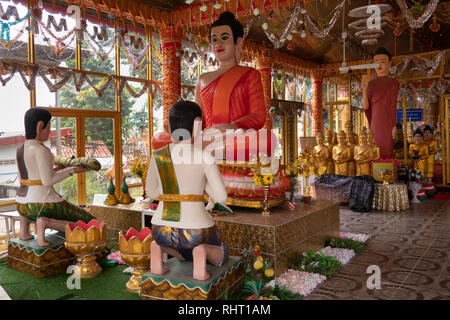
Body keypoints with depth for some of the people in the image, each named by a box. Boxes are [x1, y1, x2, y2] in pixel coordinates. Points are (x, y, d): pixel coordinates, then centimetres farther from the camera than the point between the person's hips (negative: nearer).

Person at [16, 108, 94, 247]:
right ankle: (45, 222, -14)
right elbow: (48, 181, -20)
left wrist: (56, 169, 20)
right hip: (45, 204, -8)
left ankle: (24, 226, 15)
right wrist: (72, 170, -10)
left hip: (22, 205, 8)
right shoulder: (41, 150, -17)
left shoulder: (21, 149, 10)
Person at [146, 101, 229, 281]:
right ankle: (201, 251, -6)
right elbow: (221, 197, -8)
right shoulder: (204, 156, -14)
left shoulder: (157, 157, -3)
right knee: (219, 256, 31)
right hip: (195, 230, -4)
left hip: (163, 230, 4)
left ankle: (159, 247, 4)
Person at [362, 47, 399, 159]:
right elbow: (365, 107, 1)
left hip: (387, 125, -3)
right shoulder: (370, 84, 11)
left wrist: (394, 127, -7)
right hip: (374, 124, 4)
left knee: (386, 155, -5)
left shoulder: (393, 83, 2)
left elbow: (393, 106, -1)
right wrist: (364, 89, -12)